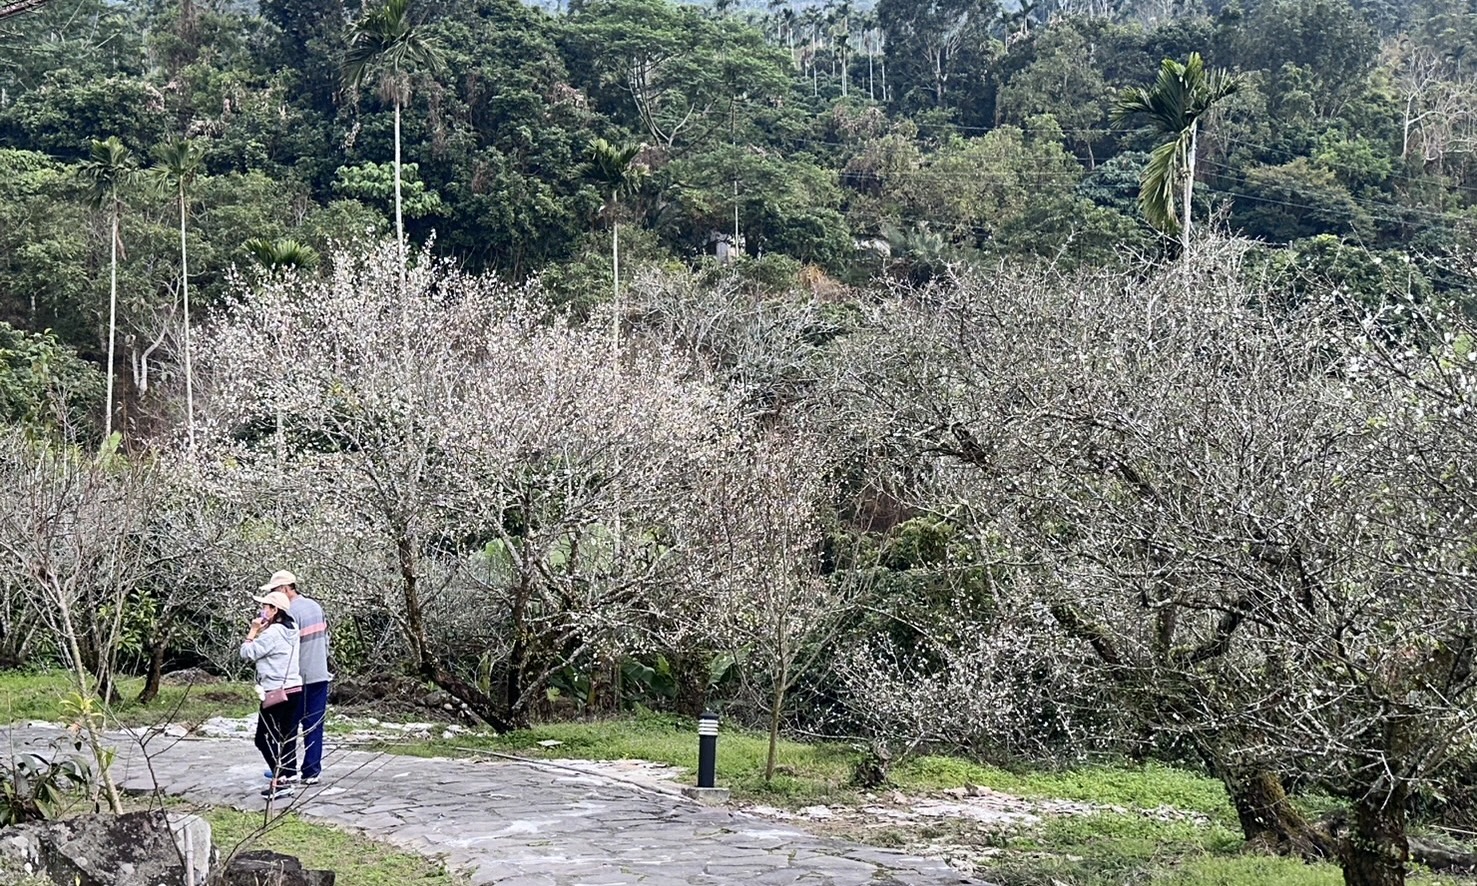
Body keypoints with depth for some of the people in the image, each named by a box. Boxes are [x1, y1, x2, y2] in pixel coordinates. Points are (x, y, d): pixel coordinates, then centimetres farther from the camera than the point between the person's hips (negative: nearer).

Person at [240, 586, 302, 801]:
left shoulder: (272, 633, -17)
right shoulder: (291, 630, 10)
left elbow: (247, 654, -10)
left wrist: (253, 631, -2)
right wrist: (260, 632, 11)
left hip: (276, 693, -9)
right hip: (295, 690, 9)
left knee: (264, 738, -2)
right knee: (286, 738, 12)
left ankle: (281, 780, -10)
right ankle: (288, 775, 13)